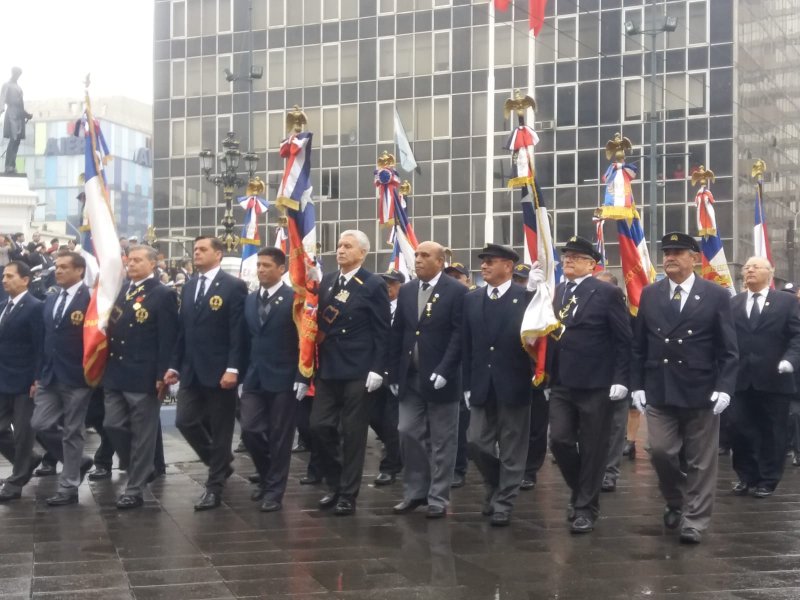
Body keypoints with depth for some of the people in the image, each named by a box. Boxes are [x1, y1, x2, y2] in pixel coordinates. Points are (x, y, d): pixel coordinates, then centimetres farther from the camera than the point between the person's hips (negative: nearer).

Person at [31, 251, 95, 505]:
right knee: (40, 425, 4)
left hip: (76, 378, -7)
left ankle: (68, 487, 10)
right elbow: (45, 339, 15)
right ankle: (77, 461, 24)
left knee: (72, 432, 1)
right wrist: (39, 374, 13)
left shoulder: (91, 300, -10)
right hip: (49, 377, 7)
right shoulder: (50, 300, 13)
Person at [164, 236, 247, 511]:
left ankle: (214, 487, 10)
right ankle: (221, 463, 24)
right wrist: (174, 365, 10)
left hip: (220, 371, -6)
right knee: (185, 422, 2)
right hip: (191, 371, 6)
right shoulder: (189, 288, 14)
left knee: (220, 430, 1)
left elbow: (237, 331, -12)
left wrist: (233, 368, -19)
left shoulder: (233, 286, -7)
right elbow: (182, 330, 15)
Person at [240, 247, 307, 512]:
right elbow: (246, 340, 14)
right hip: (254, 379, 5)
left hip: (284, 380, -5)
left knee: (279, 437, 1)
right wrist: (241, 376, 9)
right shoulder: (249, 300, 11)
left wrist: (302, 378, -14)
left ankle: (274, 490, 11)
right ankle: (267, 476, 24)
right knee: (250, 431, 1)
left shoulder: (295, 299, -7)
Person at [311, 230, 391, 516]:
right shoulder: (327, 281, 11)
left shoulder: (373, 285, -6)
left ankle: (348, 494, 10)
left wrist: (377, 369, -14)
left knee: (353, 433, 1)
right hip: (327, 368, 5)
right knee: (320, 426, 4)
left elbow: (382, 331, -8)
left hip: (357, 371, -5)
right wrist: (316, 361, 8)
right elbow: (320, 321, 14)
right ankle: (335, 484, 22)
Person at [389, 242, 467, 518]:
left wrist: (443, 370, -19)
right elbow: (397, 334, 11)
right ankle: (414, 492, 18)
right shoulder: (406, 291, 11)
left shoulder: (456, 291, -6)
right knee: (408, 434, 7)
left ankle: (438, 498, 11)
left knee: (441, 441, 3)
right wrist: (394, 373, 6)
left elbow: (459, 335, -12)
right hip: (410, 377, 5)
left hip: (440, 377, -5)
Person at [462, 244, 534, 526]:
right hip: (482, 385, 4)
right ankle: (496, 486, 29)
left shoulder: (526, 298, -6)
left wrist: (538, 378, -15)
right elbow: (466, 345, 7)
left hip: (513, 385, -4)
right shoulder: (471, 299, 8)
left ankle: (504, 503, 13)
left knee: (511, 448, 3)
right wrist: (467, 384, 5)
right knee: (476, 441, 5)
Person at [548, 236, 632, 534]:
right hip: (561, 384, 5)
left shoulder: (607, 293, -5)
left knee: (592, 448, 2)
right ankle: (580, 489, 25)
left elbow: (624, 339, -6)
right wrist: (547, 376, 6)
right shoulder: (554, 293, 11)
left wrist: (620, 380, -12)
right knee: (559, 441, 1)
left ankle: (586, 506, 13)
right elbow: (548, 335, 12)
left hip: (596, 384, -5)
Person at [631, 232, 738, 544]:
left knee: (700, 460, 4)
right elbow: (639, 345, 9)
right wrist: (637, 385, 3)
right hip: (659, 390, 2)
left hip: (701, 391, -2)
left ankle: (694, 520, 14)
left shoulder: (716, 295, -1)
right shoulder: (649, 295, 7)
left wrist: (724, 387, -12)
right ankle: (676, 502, 27)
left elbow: (728, 349, -2)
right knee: (660, 452, 1)